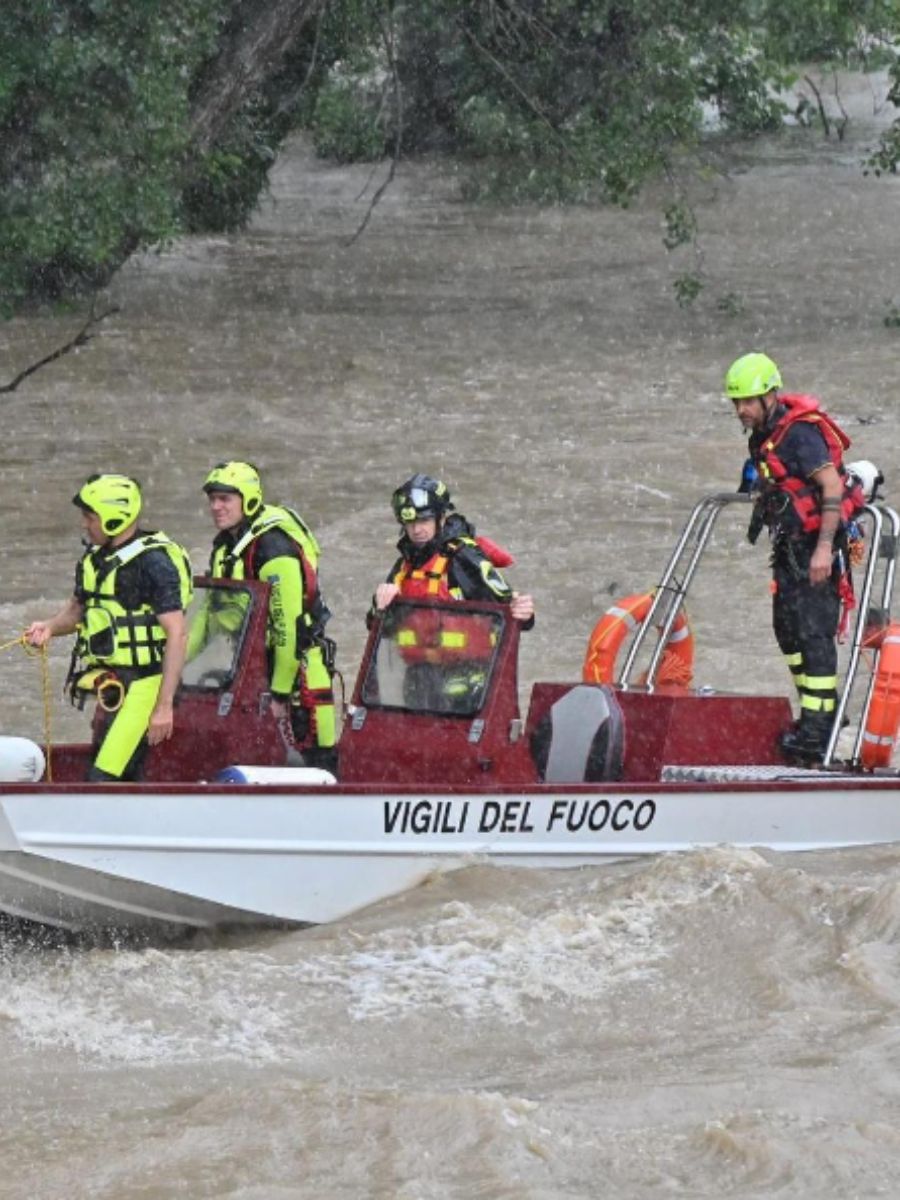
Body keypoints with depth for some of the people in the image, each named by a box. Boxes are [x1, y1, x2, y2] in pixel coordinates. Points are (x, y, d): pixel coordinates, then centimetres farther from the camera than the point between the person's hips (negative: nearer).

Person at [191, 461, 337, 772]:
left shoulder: (274, 548, -19)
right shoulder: (224, 546, 10)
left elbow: (289, 624, -22)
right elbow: (211, 612, 20)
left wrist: (279, 692, -22)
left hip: (298, 662, -9)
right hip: (251, 661, 9)